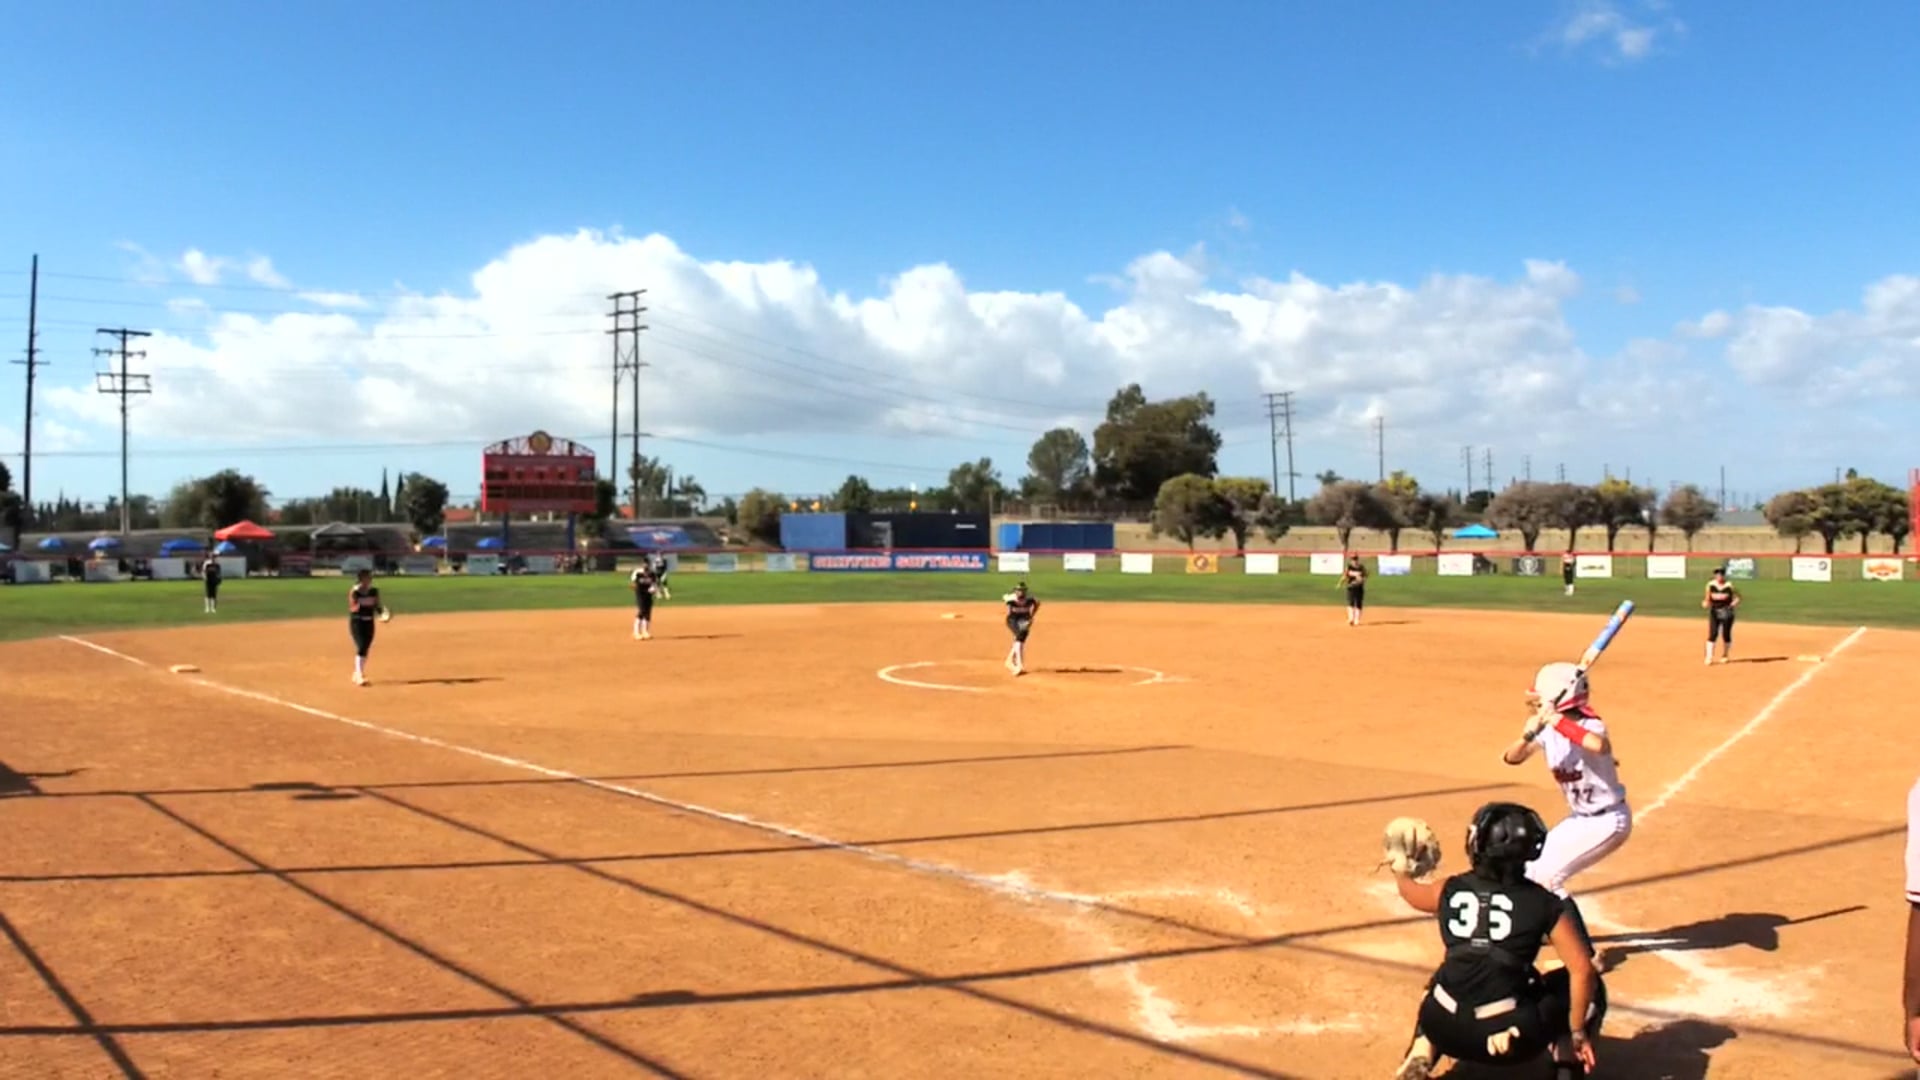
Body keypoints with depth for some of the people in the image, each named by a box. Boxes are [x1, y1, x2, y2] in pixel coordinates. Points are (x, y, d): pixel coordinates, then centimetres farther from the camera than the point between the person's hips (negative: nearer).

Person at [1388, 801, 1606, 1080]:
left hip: (1447, 1031, 2)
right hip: (1515, 1038, -2)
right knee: (1588, 986, 20)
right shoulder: (1544, 904, -2)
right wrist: (1577, 1032, 3)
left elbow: (1409, 891, 28)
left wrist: (1401, 872, 50)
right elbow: (1582, 970, -7)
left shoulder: (1450, 891, 6)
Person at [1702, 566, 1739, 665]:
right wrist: (1705, 603, -15)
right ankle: (1709, 657, -8)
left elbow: (1737, 598, 2)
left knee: (1726, 634, 6)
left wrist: (1734, 603, -18)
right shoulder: (1710, 585, 0)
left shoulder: (1729, 586, -4)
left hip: (1726, 613, 0)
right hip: (1714, 612, 0)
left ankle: (1725, 656, 24)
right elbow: (1707, 599, 7)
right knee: (1713, 634, -8)